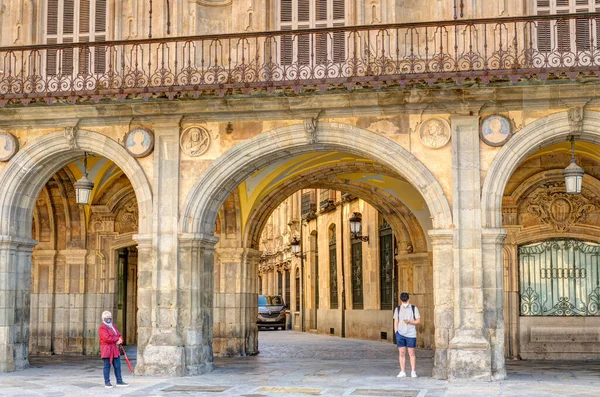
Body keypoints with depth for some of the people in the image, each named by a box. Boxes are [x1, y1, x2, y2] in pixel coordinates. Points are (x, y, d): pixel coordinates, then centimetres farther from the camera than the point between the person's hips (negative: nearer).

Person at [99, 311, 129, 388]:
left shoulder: (113, 326, 18)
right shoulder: (102, 328, -9)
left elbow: (119, 335, 14)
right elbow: (107, 338, -22)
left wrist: (120, 341, -9)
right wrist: (117, 339, -13)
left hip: (115, 350, 8)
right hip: (107, 350, -8)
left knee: (117, 366, 8)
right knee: (107, 366, -1)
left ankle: (119, 381, 13)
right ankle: (107, 382, 5)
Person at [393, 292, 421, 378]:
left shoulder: (414, 308, 3)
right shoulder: (397, 309, 9)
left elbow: (418, 321, 1)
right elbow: (396, 322, 10)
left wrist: (409, 322, -15)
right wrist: (396, 333, 0)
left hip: (411, 335, -2)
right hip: (400, 334, 2)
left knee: (411, 353, 0)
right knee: (401, 353, 2)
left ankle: (413, 372, 8)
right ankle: (402, 372, 5)